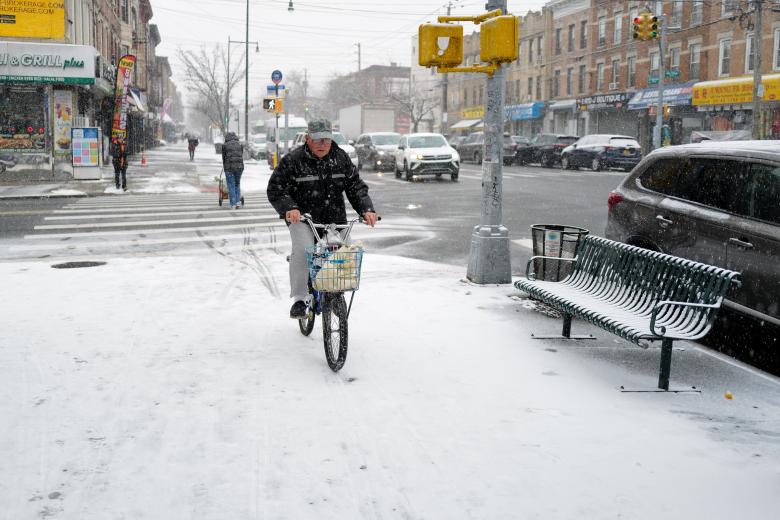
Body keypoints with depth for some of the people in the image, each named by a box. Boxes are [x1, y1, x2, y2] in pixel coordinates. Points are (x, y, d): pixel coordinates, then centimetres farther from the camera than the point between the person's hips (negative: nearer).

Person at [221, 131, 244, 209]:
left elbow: (224, 157, 7)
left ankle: (233, 204, -1)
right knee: (237, 184, 17)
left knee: (231, 186, 2)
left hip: (229, 167, -3)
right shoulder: (240, 144, 10)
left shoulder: (225, 145, 2)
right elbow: (242, 156, 12)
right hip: (239, 166, 3)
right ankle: (237, 202, 14)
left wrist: (224, 166, 22)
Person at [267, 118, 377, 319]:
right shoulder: (292, 160, -7)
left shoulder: (341, 158, 4)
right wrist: (289, 208, -29)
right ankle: (299, 299, -20)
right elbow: (276, 189, -10)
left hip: (335, 219, 4)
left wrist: (366, 209, -14)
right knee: (303, 250, -29)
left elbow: (356, 186, 3)